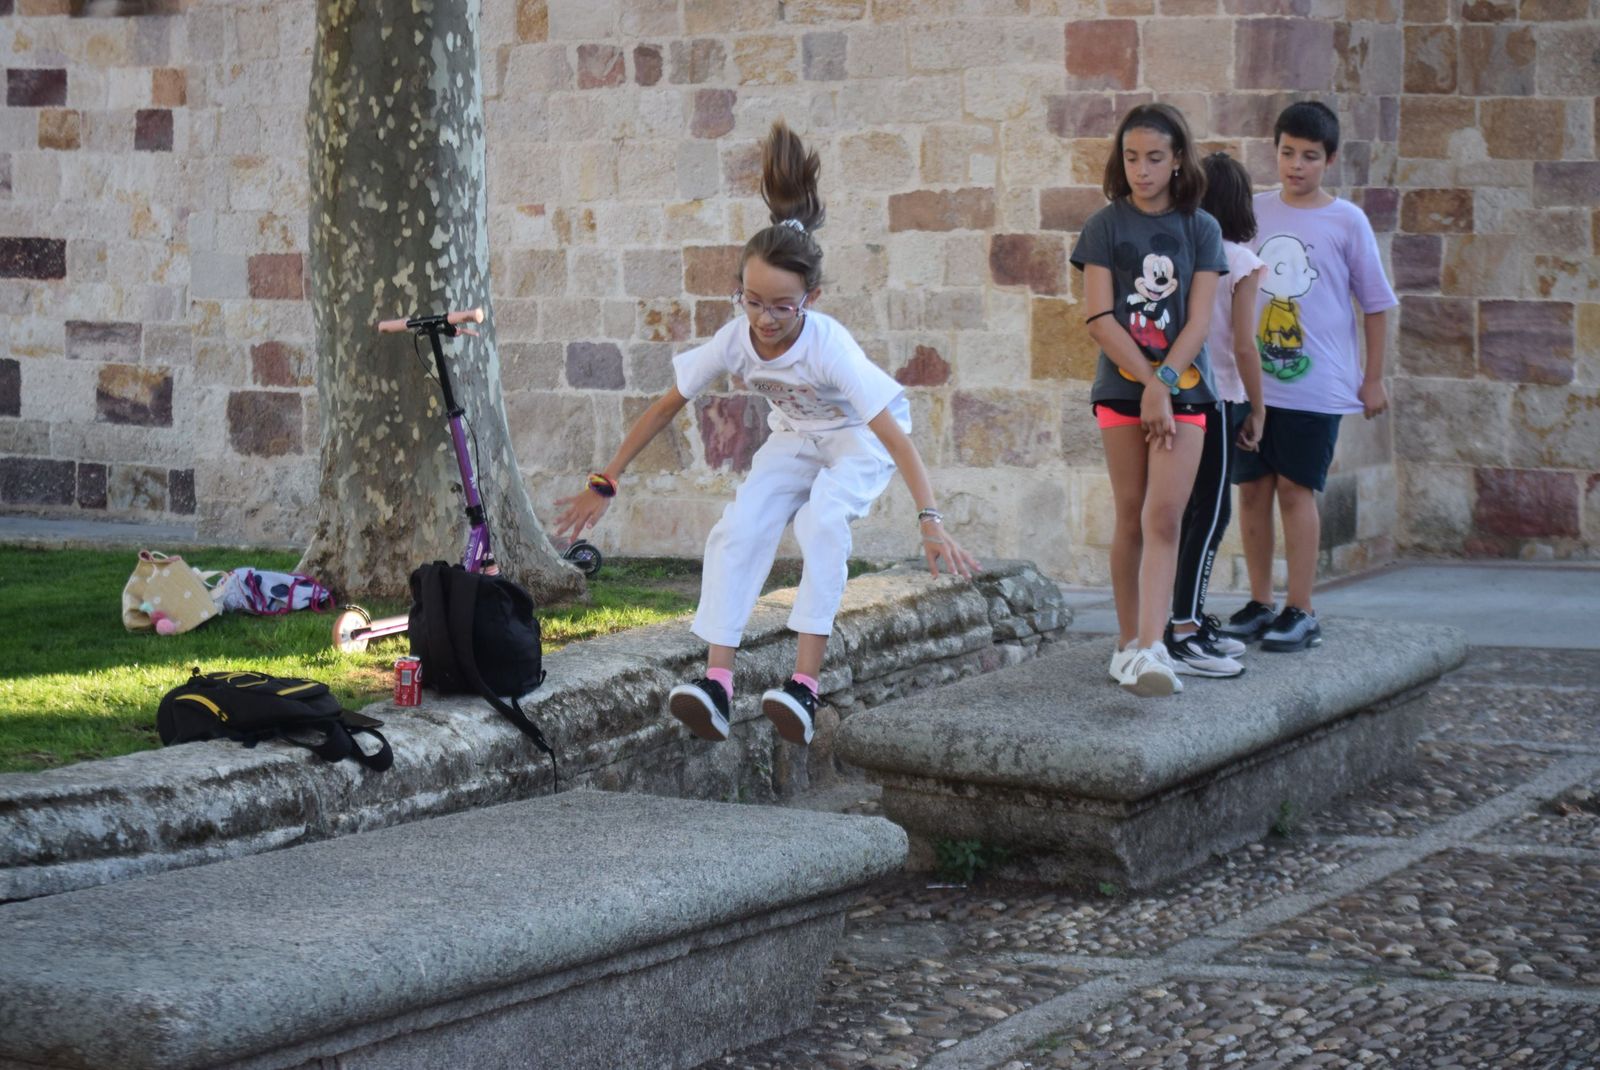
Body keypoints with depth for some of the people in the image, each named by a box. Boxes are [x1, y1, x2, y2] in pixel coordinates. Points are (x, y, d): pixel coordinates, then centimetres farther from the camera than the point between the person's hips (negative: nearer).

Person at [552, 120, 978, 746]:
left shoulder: (828, 346, -36)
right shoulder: (733, 341, -24)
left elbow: (895, 435, -40)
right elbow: (665, 408, -11)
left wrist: (931, 522, -48)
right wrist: (604, 483, -9)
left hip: (862, 436, -4)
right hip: (794, 437, 4)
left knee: (820, 520, -31)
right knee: (737, 530, -19)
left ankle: (805, 684, -31)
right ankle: (717, 683, -23)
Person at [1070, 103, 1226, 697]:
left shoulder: (1200, 229, 5)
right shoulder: (1105, 226, 3)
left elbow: (1198, 320, -2)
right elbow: (1100, 318, -4)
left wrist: (1165, 382, -14)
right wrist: (1149, 382, -12)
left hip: (1183, 386, 0)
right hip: (1122, 385, 0)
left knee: (1163, 516, -11)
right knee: (1131, 516, 3)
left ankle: (1151, 649, -18)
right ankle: (1127, 642, 13)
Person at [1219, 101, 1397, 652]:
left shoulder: (1346, 221, -2)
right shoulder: (1253, 211, 6)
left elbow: (1375, 303, 4)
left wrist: (1373, 378, 3)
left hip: (1315, 384, -3)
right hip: (1252, 378, 3)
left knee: (1295, 488, -4)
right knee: (1253, 487, 5)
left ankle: (1300, 611, 4)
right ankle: (1260, 603, 16)